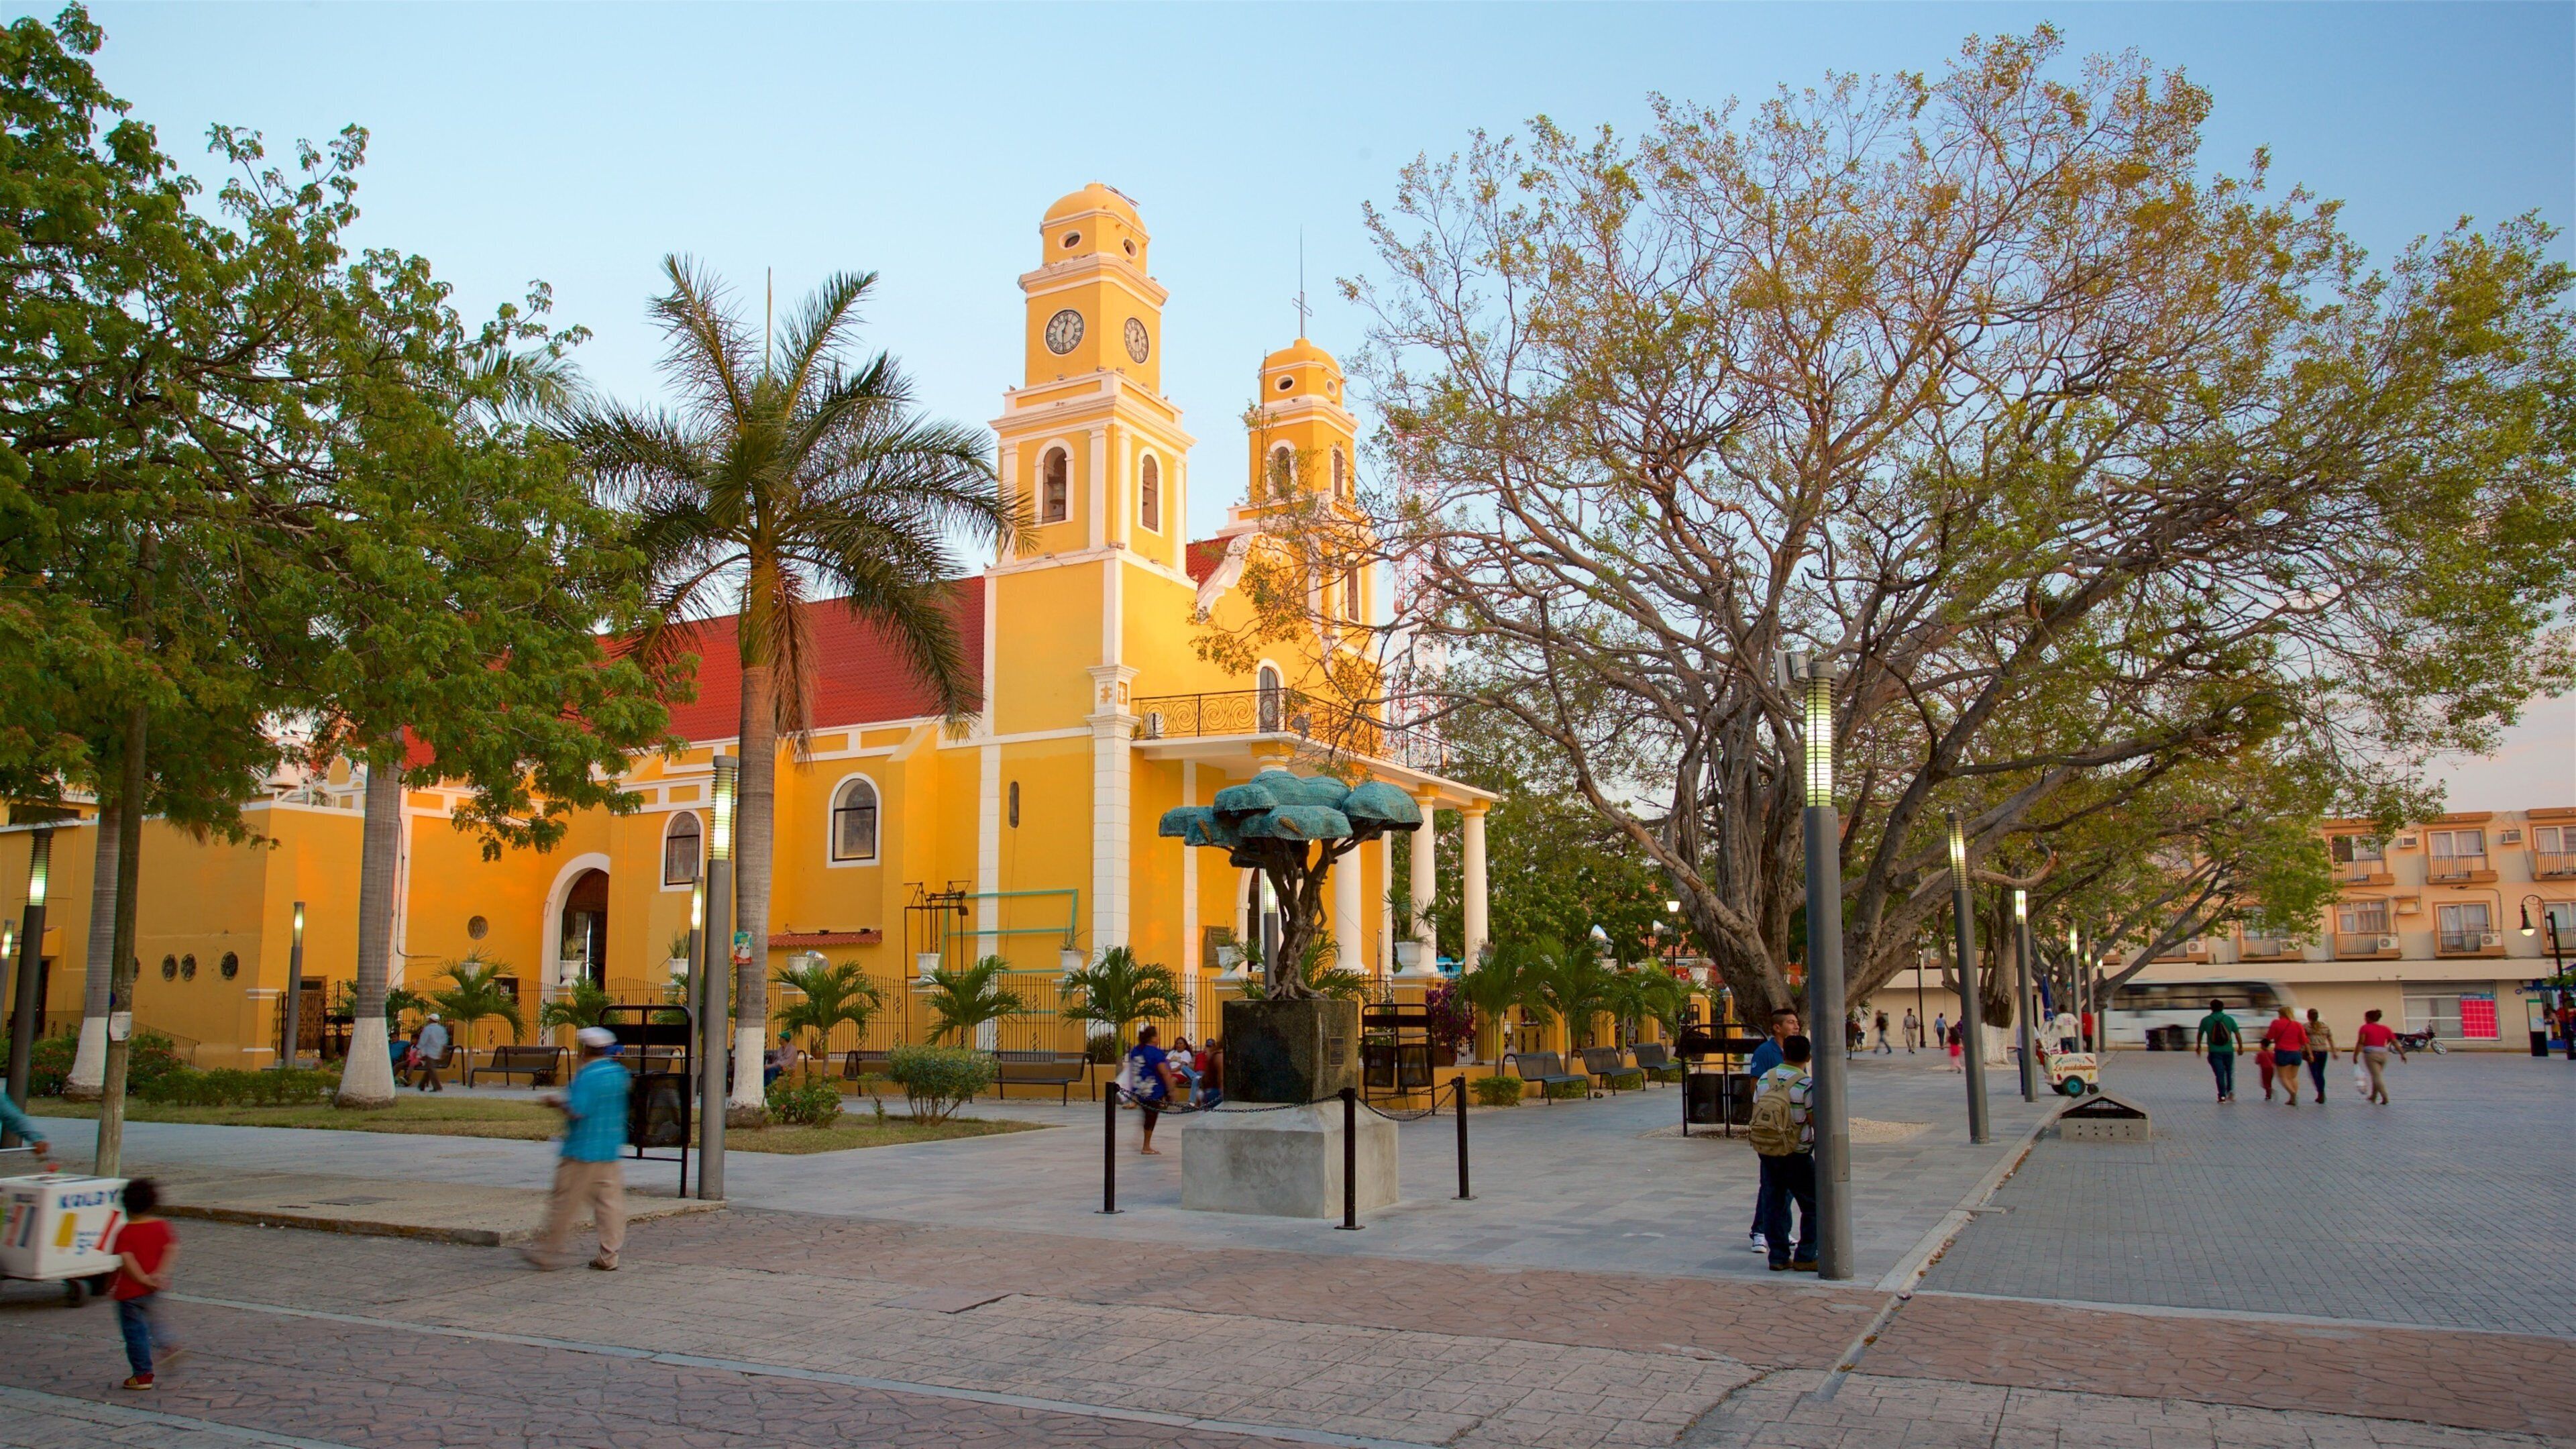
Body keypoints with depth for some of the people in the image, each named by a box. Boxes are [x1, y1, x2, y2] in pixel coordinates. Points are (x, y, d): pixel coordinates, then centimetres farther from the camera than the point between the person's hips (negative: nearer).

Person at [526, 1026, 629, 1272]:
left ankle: (548, 1253, 12)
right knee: (610, 1201, 6)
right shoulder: (619, 1073, 8)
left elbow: (577, 1111, -22)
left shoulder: (586, 1076, -17)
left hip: (583, 1152, -8)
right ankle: (608, 1258, 7)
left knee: (565, 1203, 3)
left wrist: (557, 1103, -4)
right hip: (611, 1151, 8)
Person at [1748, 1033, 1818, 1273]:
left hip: (1766, 1151, 5)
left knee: (1773, 1205, 11)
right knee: (1813, 1206, 7)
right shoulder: (1807, 1085, -13)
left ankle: (1779, 1257, 14)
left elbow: (1756, 1115, 8)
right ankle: (1805, 1257, 7)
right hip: (1796, 1155, -5)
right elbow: (1816, 1123, -12)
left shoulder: (1764, 1080, 3)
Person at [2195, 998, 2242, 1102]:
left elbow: (2200, 1034, 11)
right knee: (2230, 1072, 19)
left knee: (2220, 1074, 2)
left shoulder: (2206, 1020, 0)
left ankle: (2222, 1095, -3)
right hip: (2228, 1051, 1)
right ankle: (2231, 1091, 7)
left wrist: (2198, 1046, 27)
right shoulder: (2229, 1019, 0)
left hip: (2214, 1052, -1)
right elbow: (2238, 1034, 1)